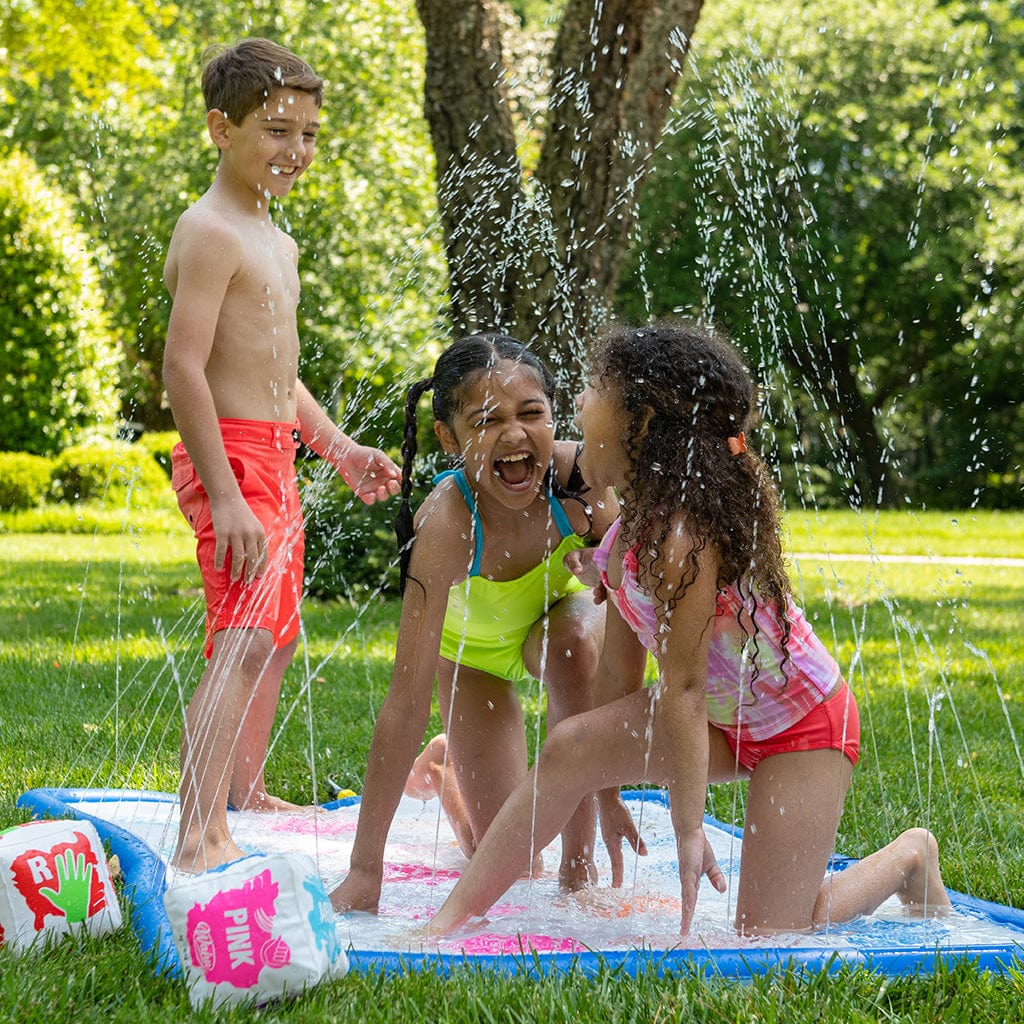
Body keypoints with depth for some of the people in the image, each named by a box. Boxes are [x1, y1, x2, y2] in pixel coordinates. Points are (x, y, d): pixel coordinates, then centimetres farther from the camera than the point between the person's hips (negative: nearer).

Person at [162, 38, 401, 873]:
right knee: (244, 640, -21)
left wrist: (340, 448, 20)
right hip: (229, 457, -10)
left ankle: (246, 796, 37)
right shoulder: (210, 232, -14)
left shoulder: (277, 242, 18)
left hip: (275, 458, 10)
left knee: (277, 634, 20)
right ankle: (199, 837, -27)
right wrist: (225, 495, -26)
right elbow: (184, 368, -21)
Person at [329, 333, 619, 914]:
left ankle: (579, 865, -16)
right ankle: (442, 769, 31)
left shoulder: (580, 476, -35)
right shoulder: (446, 524, -40)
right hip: (474, 648, -1)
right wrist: (365, 869, -40)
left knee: (576, 645, -35)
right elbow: (407, 700, -40)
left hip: (558, 610, 2)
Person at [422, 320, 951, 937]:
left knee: (765, 939, -8)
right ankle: (448, 922, -11)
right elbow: (621, 661, 2)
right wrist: (609, 789, 7)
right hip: (725, 716, 8)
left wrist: (689, 830, -24)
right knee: (570, 747, -15)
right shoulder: (635, 519, -2)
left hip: (804, 726, -8)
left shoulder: (682, 537, -30)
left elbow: (682, 689, -28)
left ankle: (909, 858, 17)